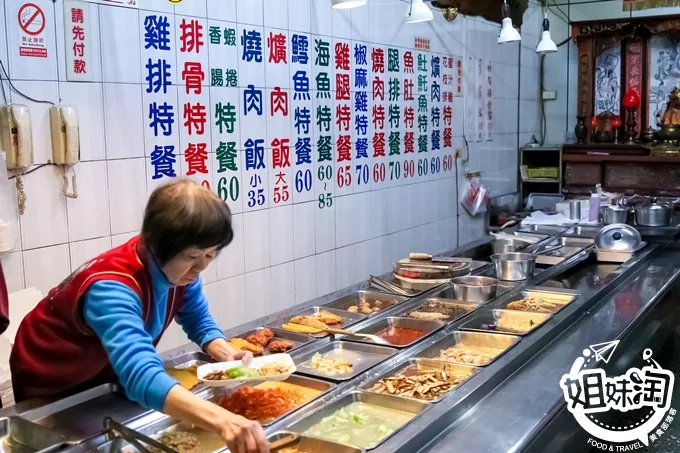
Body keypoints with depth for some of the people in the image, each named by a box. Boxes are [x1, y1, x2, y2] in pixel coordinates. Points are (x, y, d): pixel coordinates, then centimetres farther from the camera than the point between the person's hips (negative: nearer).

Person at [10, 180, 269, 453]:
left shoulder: (179, 268, -20)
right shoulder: (111, 287, -43)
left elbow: (200, 323, -5)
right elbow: (140, 377, -57)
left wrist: (226, 354, -27)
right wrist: (223, 420, -72)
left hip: (109, 374, 6)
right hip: (51, 386, -6)